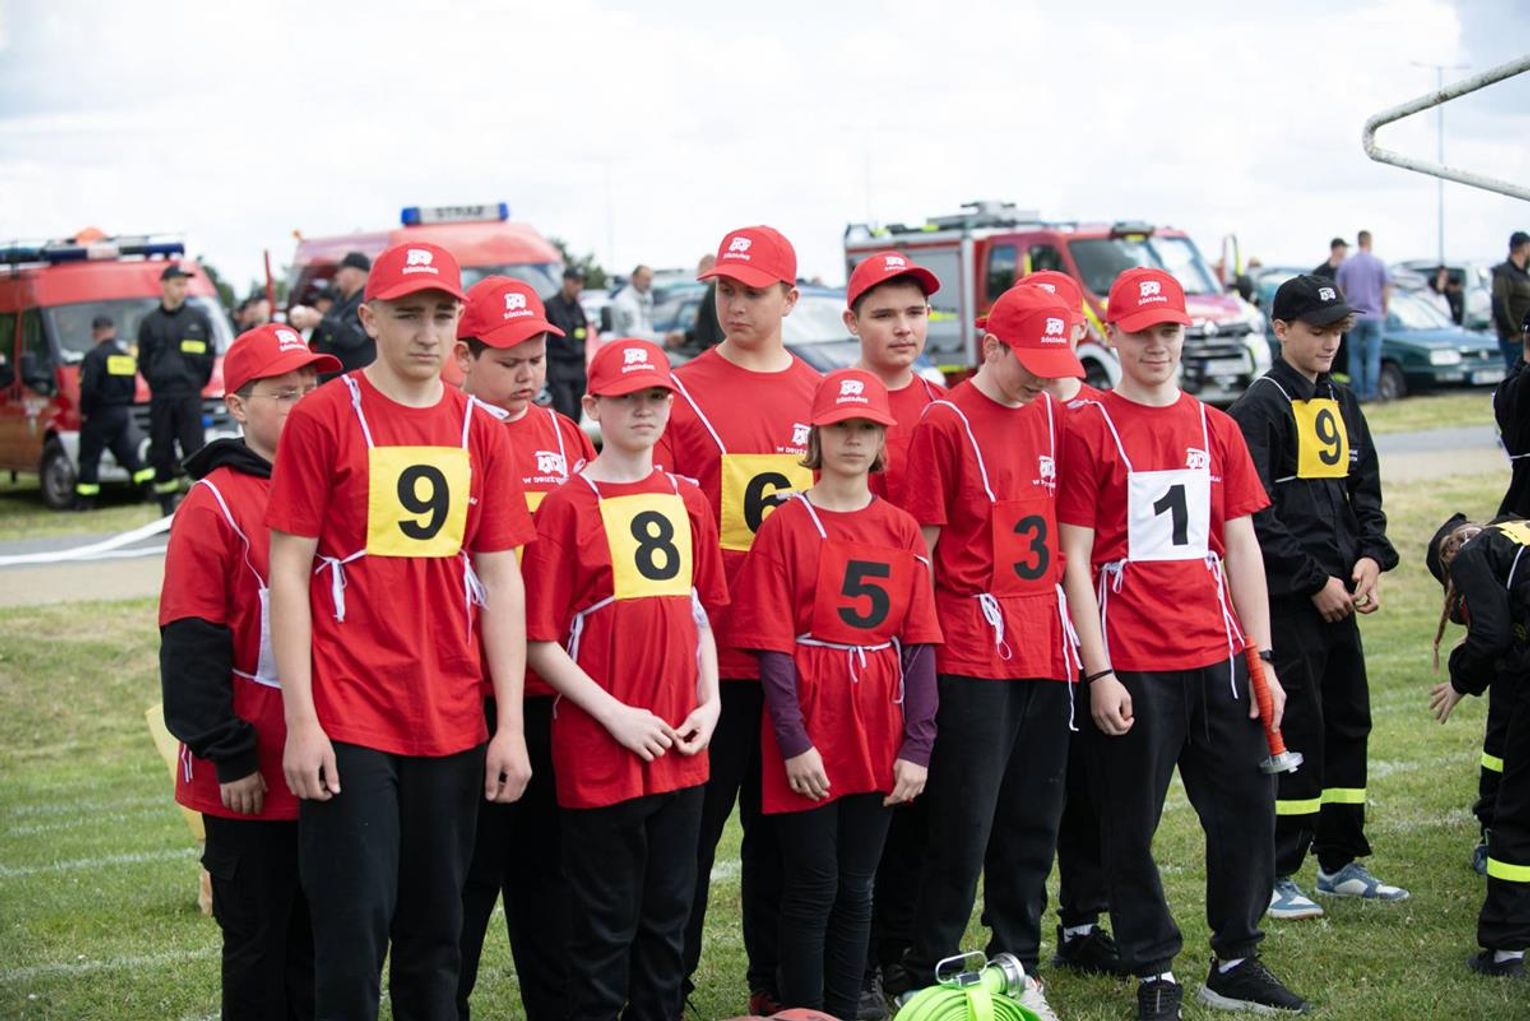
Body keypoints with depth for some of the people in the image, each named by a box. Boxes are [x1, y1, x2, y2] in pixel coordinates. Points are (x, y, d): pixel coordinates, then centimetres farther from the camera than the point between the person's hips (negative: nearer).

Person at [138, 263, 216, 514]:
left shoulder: (199, 319, 7)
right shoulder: (149, 323, 8)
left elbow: (210, 355, 9)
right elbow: (143, 361, 13)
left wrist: (197, 382, 5)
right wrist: (157, 382, 6)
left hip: (190, 396, -1)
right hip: (160, 398, 1)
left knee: (194, 447, -8)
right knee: (161, 453, 4)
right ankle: (167, 502, 11)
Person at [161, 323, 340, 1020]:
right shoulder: (213, 505, -8)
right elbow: (191, 646, -11)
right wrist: (227, 755, -13)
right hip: (253, 778, -5)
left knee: (324, 937, 12)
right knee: (259, 943, 5)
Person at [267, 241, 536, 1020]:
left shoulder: (480, 431, 8)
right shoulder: (324, 417, -4)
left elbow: (499, 580, 8)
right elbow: (288, 570, -5)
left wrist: (511, 724, 3)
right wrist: (301, 720, -10)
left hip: (452, 723, 4)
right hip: (349, 721, -4)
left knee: (437, 929, 11)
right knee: (354, 925, -3)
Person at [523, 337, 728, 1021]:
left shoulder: (687, 501, 10)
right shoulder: (568, 507, -8)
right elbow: (540, 639, -9)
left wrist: (709, 702, 4)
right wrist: (615, 714, -15)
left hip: (680, 752, 5)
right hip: (599, 752, -5)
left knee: (668, 914, 14)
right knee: (605, 924, 3)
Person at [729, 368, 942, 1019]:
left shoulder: (902, 531, 7)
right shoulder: (787, 526, -3)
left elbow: (919, 645, 4)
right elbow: (772, 646, -7)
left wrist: (916, 747, -3)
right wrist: (793, 742, -13)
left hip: (879, 740, 4)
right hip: (810, 741, -4)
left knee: (856, 889, 11)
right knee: (812, 889, 1)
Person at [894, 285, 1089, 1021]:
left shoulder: (1051, 417, 11)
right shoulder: (946, 424, -8)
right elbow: (920, 547, -7)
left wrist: (1070, 625, 12)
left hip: (1045, 649, 6)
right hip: (973, 651, -6)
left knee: (1033, 822, 11)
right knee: (965, 823, -4)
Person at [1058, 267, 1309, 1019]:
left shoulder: (1216, 429, 11)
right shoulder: (1087, 430, -3)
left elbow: (1242, 546, 12)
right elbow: (1073, 560, -5)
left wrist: (1261, 658, 6)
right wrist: (1098, 673, -11)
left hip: (1216, 657, 5)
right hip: (1131, 665, -4)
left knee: (1247, 807, 7)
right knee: (1130, 824, 2)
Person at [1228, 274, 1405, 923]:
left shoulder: (1342, 405, 14)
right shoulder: (1260, 408, -10)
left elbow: (1365, 492, 19)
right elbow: (1255, 516, -16)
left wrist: (1369, 558, 1)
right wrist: (1315, 581, -15)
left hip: (1338, 598, 8)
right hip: (1286, 600, -8)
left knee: (1349, 722, 12)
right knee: (1295, 730, -6)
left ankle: (1339, 862, 25)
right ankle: (1270, 876, 3)